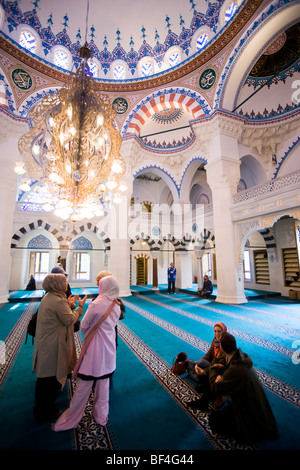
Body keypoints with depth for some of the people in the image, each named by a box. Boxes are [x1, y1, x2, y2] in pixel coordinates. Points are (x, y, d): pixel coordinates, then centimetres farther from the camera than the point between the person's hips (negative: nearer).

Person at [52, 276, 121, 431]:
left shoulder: (96, 304, -22)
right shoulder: (116, 306, -3)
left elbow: (83, 326, -10)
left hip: (94, 350, -5)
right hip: (109, 351, 6)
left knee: (83, 387, 11)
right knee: (103, 384, 21)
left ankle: (70, 421, 29)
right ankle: (101, 416, 37)